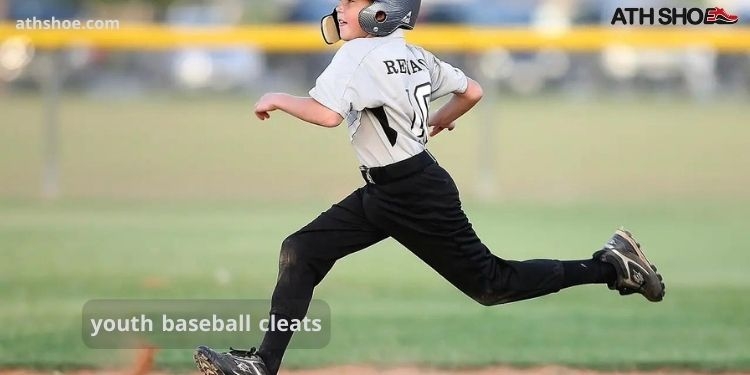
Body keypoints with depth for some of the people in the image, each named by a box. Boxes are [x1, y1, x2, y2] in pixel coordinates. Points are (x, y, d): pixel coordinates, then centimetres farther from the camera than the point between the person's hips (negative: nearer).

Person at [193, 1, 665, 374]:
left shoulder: (358, 54, -19)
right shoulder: (414, 56, 7)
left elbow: (327, 114, -33)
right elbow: (472, 92, 13)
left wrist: (277, 99, -16)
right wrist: (437, 122, 30)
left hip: (416, 196, -10)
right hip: (382, 193, 10)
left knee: (492, 284, 0)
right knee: (300, 252, 3)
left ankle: (610, 265, 10)